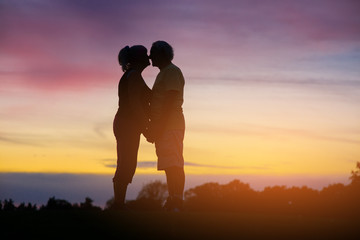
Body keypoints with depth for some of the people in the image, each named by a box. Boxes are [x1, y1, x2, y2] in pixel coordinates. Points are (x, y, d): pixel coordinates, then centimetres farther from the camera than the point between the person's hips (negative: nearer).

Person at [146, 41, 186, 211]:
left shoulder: (171, 72, -7)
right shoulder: (163, 73, 25)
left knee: (174, 166, -16)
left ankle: (176, 201, -22)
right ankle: (172, 202, 4)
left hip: (170, 125, -10)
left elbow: (170, 101, -16)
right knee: (170, 166, 6)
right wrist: (153, 128, 21)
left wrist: (159, 127, -21)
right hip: (164, 127, 10)